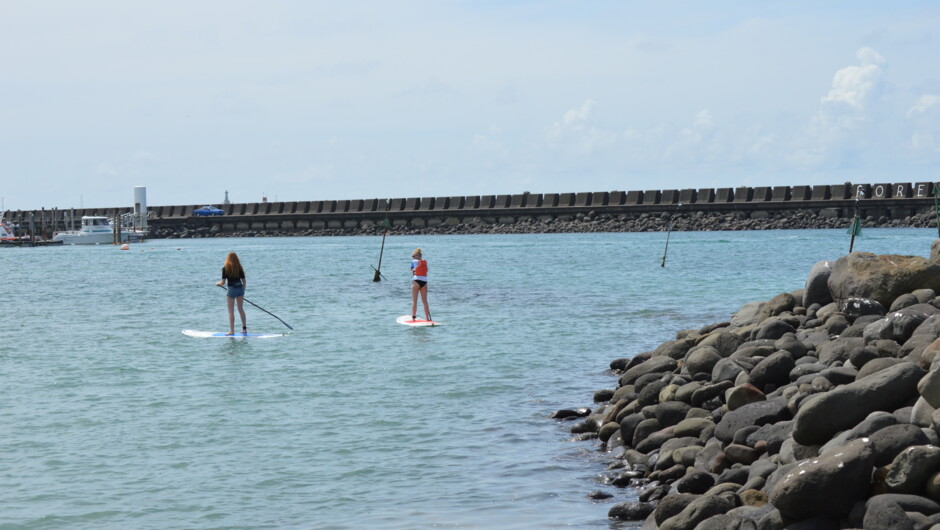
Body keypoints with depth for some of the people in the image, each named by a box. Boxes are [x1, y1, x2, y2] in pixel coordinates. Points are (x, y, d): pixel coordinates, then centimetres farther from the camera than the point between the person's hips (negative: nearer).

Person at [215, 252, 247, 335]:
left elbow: (223, 282, -9)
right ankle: (244, 328, 20)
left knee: (231, 311, 3)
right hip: (240, 288, 5)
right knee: (241, 309, 16)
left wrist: (218, 283, 13)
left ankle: (232, 331, 3)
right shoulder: (239, 268, 3)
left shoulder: (226, 268, -9)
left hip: (232, 289, -5)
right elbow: (244, 281, 6)